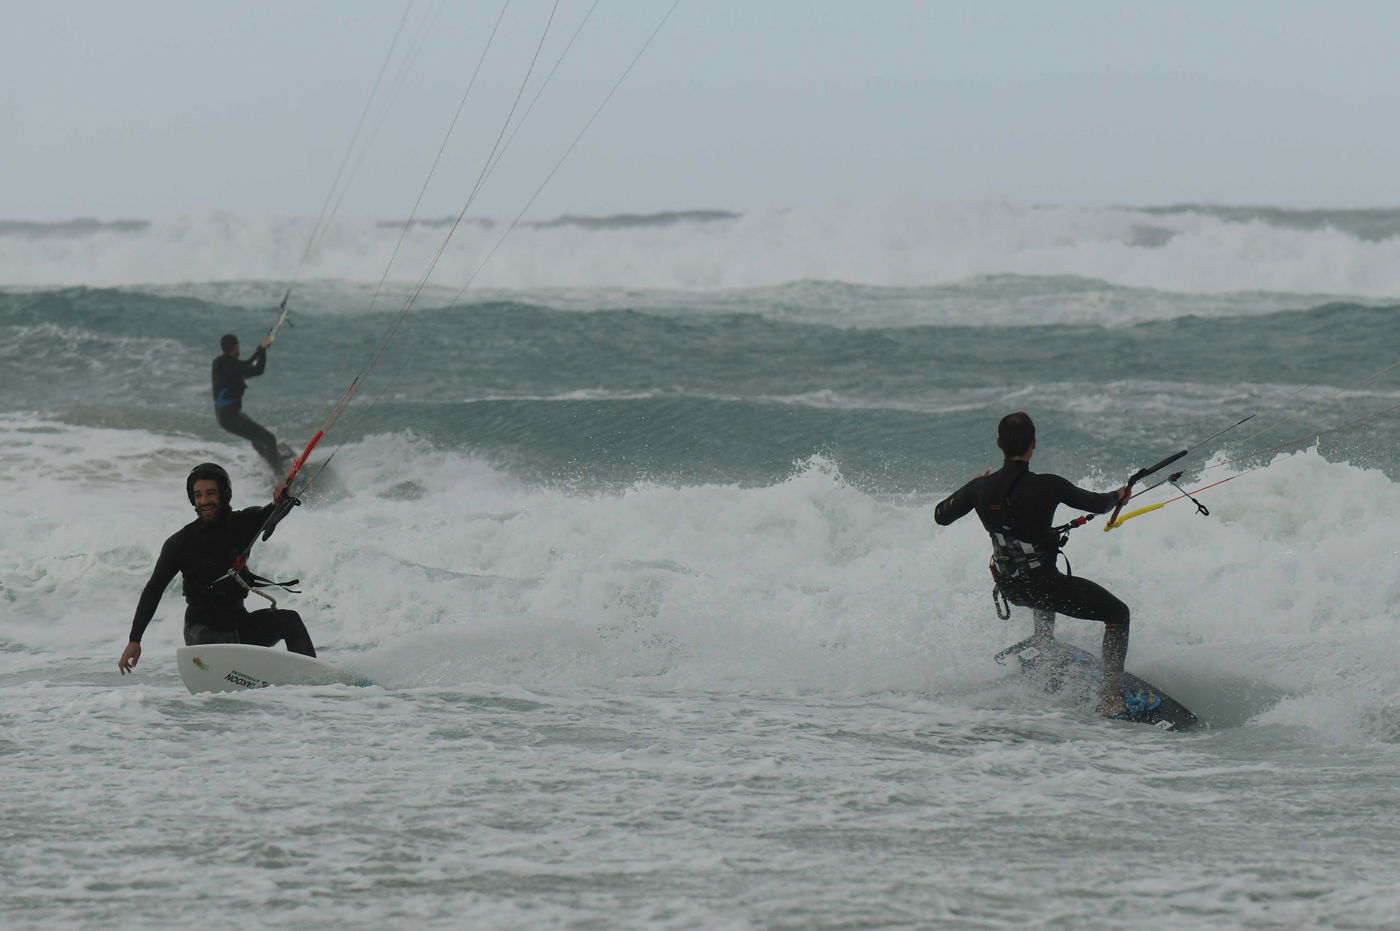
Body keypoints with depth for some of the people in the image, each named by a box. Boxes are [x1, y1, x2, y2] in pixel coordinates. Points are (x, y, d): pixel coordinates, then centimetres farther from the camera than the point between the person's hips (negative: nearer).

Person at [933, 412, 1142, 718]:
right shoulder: (1047, 486, -22)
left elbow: (941, 515, 8)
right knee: (1118, 613, 8)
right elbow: (1098, 504, -8)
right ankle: (1112, 698, -4)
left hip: (1008, 587, 6)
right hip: (1043, 584, -6)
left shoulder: (981, 488, -9)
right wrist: (1118, 495, 16)